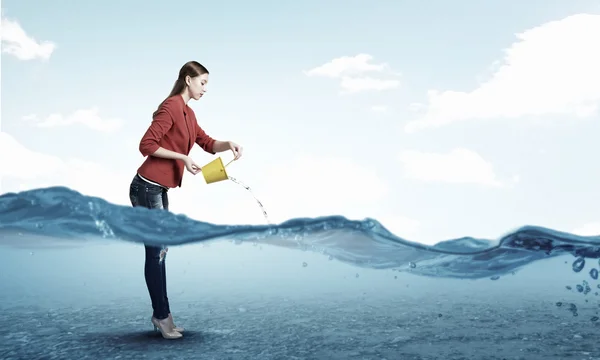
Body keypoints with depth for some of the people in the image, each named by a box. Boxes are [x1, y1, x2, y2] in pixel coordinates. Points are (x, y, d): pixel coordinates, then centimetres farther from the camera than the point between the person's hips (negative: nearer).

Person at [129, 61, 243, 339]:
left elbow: (207, 143, 19)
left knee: (160, 252, 13)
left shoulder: (187, 113, 15)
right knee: (155, 253, -1)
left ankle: (161, 315, 21)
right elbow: (147, 145, -20)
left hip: (158, 189, 10)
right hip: (147, 188, -10)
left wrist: (228, 144, -1)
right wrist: (183, 158, -17)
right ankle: (162, 316, 10)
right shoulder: (171, 106, -14)